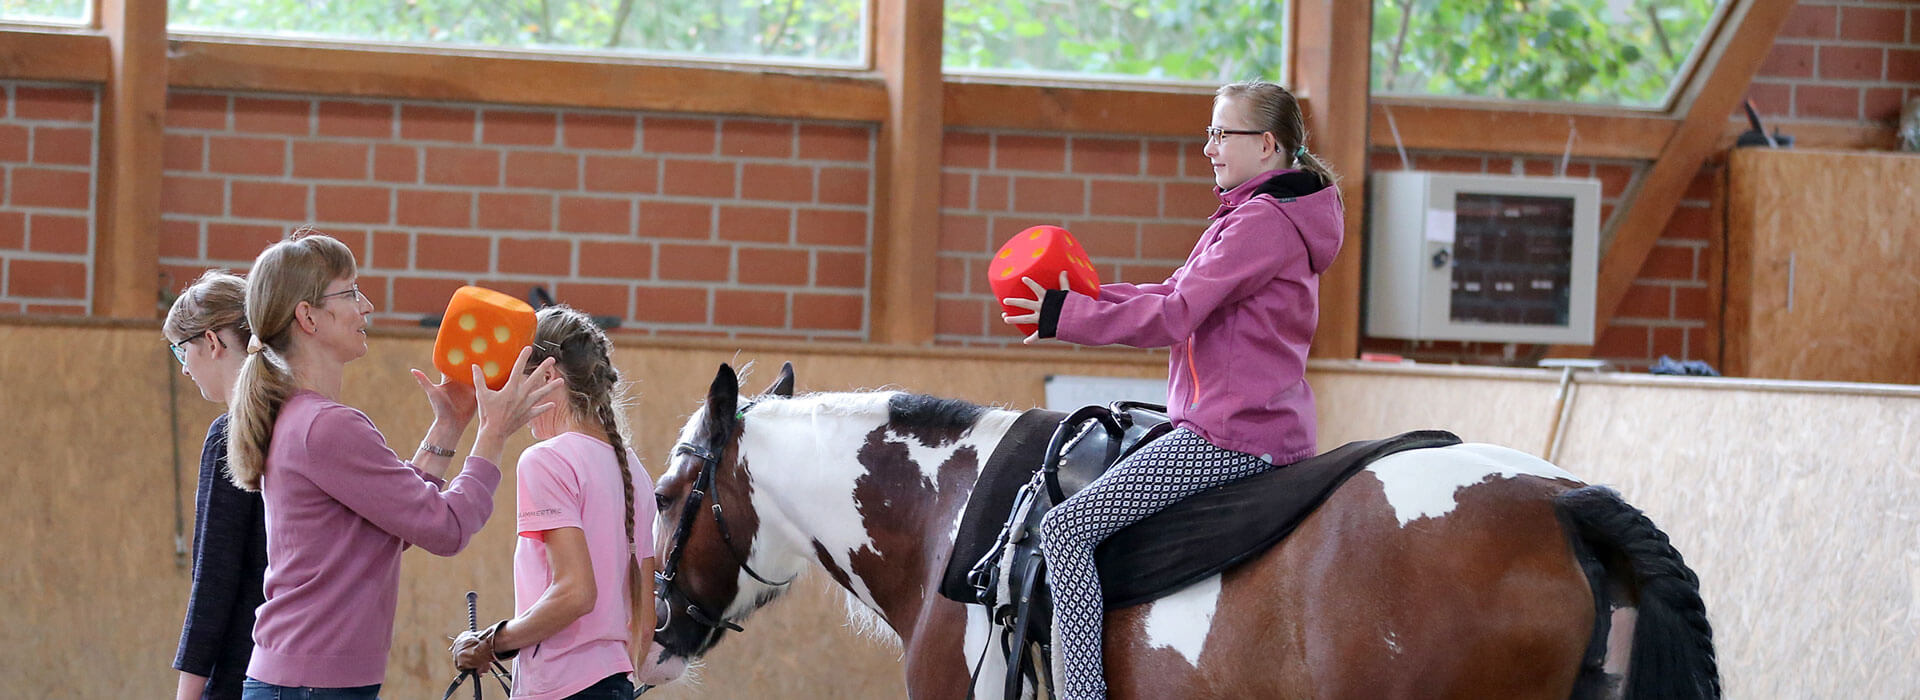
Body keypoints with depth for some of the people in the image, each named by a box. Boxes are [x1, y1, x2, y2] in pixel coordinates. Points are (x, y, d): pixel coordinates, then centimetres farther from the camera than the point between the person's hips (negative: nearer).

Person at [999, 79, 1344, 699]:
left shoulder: (1262, 220, -15)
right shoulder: (1278, 215, 19)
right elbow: (1178, 295, 19)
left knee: (1065, 528, -16)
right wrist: (1081, 298, 8)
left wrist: (1066, 317, -15)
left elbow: (1173, 316, -20)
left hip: (1229, 435, -11)